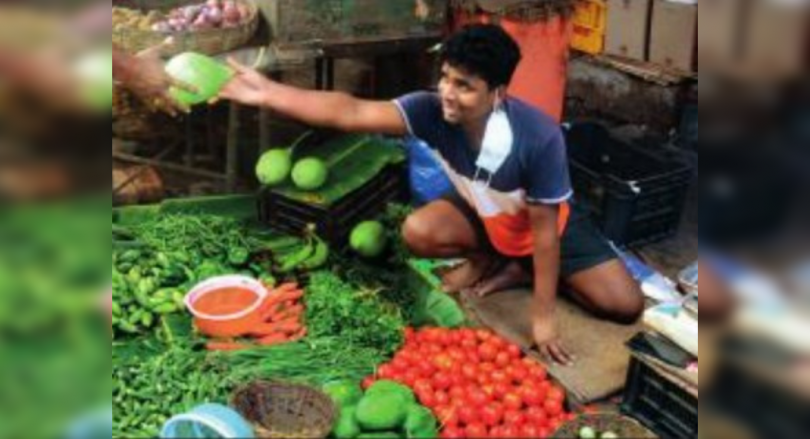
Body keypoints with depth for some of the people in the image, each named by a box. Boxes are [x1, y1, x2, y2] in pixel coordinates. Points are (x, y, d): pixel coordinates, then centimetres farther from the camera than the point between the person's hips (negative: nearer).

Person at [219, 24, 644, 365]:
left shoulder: (539, 137, -39)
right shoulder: (433, 110, -31)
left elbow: (543, 229, -31)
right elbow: (351, 112, -40)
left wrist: (543, 317, -27)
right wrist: (268, 94, -51)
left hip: (549, 221, -2)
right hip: (483, 213, 3)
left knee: (625, 304, -15)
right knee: (418, 232, -27)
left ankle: (520, 269, 6)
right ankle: (489, 259, 5)